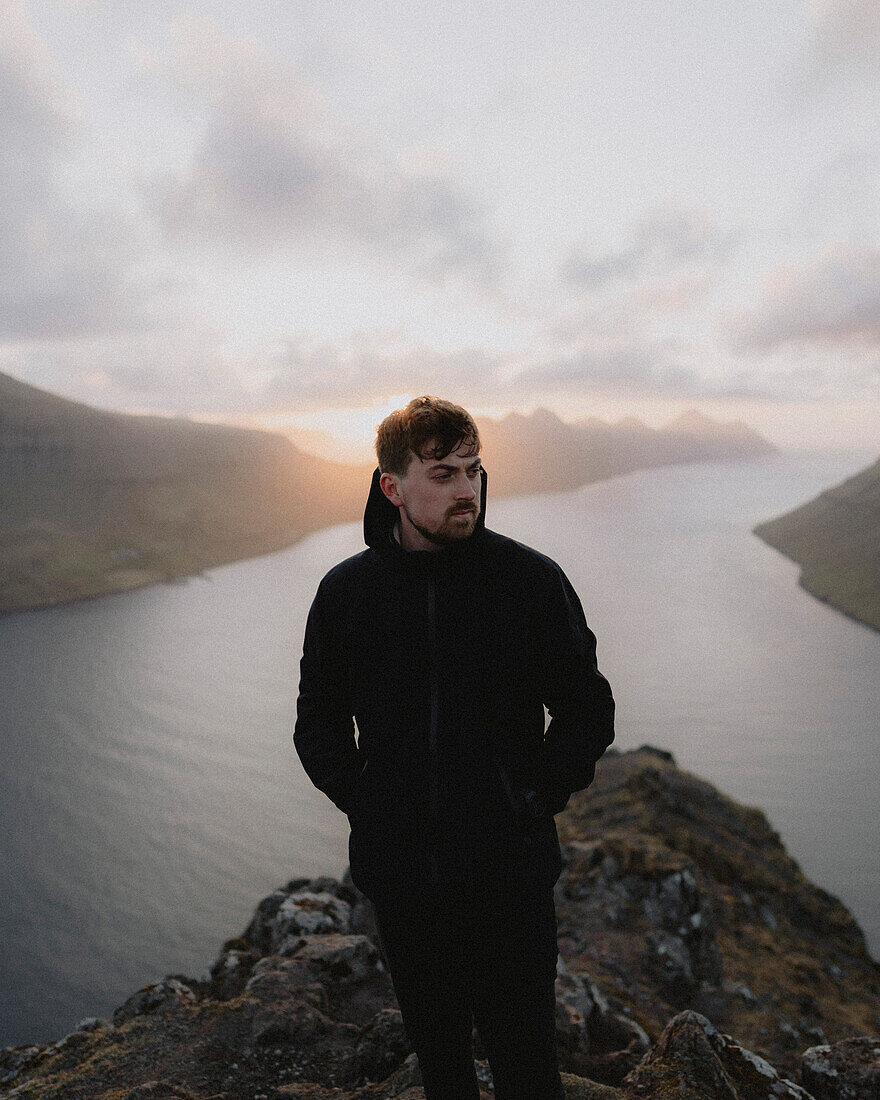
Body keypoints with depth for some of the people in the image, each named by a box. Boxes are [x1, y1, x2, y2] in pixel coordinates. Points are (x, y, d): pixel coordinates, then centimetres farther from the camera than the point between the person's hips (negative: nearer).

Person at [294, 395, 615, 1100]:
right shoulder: (348, 591, -3)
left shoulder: (531, 579, -8)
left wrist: (535, 799, -7)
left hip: (510, 873, -2)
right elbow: (318, 723, 8)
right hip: (400, 875, 2)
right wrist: (364, 803, -3)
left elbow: (587, 709, 0)